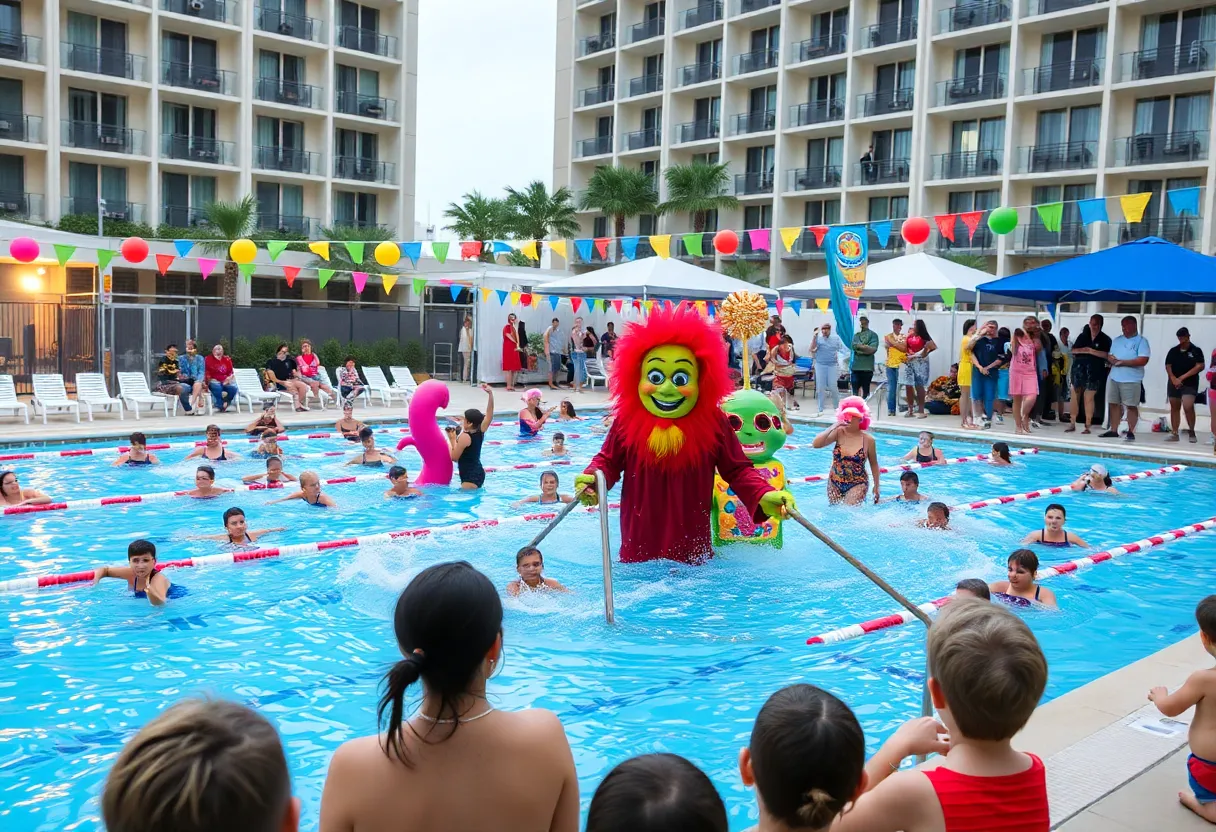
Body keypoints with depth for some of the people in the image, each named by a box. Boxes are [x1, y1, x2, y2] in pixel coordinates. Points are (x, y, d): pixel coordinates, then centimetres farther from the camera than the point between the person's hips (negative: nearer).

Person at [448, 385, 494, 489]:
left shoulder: (464, 436, -16)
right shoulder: (480, 432, 3)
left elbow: (454, 457, -13)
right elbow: (489, 413, 8)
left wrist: (452, 440, -6)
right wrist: (490, 394, 5)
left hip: (470, 477, -9)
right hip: (479, 473, 9)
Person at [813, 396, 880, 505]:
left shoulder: (868, 440, -8)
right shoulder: (839, 433, -6)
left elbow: (874, 465, 6)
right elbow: (815, 444, -19)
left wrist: (876, 487, 9)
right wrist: (832, 427, -22)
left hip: (857, 484, -3)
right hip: (835, 483, 3)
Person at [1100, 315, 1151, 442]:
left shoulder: (1141, 341, -5)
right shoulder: (1117, 340, 15)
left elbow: (1143, 360, -15)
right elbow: (1109, 356, 17)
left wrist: (1122, 362, -17)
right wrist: (1111, 359, -8)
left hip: (1131, 380, -6)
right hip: (1114, 378, 6)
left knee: (1131, 406, -2)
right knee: (1113, 404, 7)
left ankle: (1131, 432, 2)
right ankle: (1113, 431, 12)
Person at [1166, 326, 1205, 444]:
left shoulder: (1196, 350, 0)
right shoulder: (1173, 351, 9)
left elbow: (1200, 366, -8)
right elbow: (1168, 366, 6)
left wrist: (1182, 377, -11)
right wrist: (1174, 379, -11)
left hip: (1190, 384, -4)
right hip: (1174, 383, 4)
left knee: (1188, 407, -18)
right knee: (1174, 408, 6)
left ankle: (1191, 431, -2)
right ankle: (1174, 433, 10)